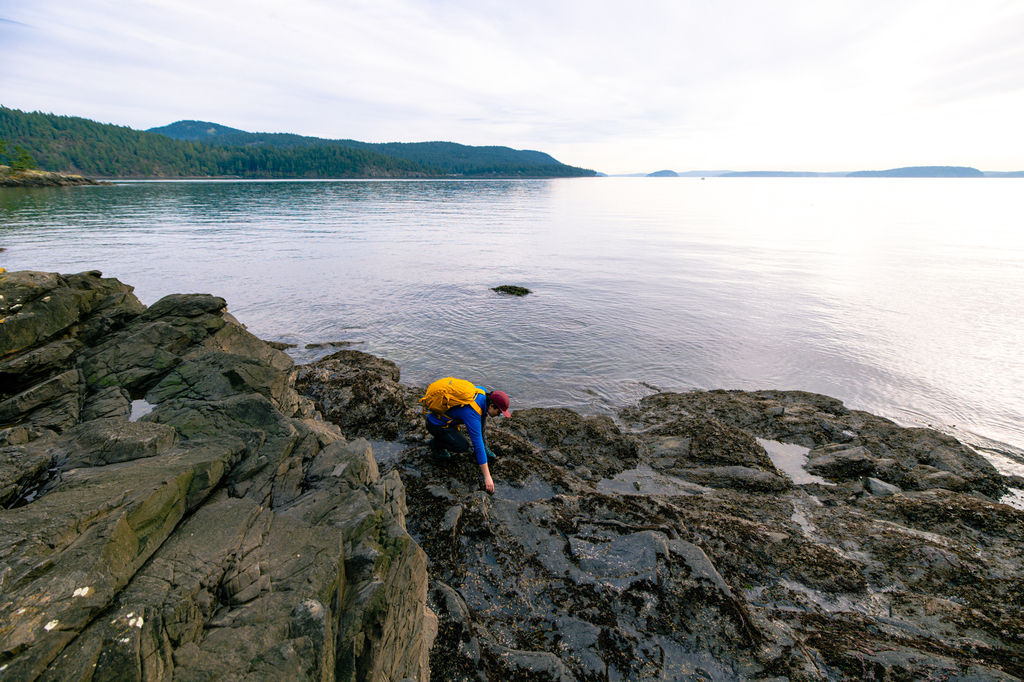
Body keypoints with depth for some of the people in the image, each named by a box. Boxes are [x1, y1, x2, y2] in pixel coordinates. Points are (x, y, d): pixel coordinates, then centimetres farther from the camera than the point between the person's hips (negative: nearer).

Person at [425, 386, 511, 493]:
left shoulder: (483, 391, -12)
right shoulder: (472, 414, -35)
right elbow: (478, 445, -34)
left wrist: (471, 426, 23)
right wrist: (487, 477, -31)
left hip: (445, 411, 8)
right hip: (436, 424, -8)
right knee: (463, 446, -24)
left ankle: (483, 447, 6)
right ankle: (435, 443, 3)